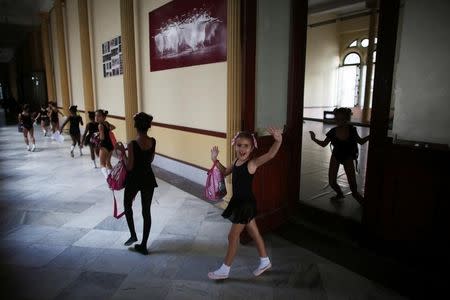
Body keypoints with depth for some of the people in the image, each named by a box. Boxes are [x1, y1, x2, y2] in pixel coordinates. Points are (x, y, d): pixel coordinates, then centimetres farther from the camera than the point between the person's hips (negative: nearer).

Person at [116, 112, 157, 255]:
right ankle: (144, 245, 18)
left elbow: (129, 167, -15)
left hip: (134, 180, -4)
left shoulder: (133, 144, -20)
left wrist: (122, 151, -7)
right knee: (146, 211, 10)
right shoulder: (153, 141, -5)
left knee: (127, 205, 24)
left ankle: (133, 235, 21)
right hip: (148, 179, 4)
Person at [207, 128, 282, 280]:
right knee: (254, 233, 21)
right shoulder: (236, 161, 2)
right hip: (239, 202, 8)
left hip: (246, 204, -8)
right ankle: (265, 262, 40)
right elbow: (225, 172, 20)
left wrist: (278, 140, -55)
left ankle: (224, 270, 23)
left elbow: (270, 154, -38)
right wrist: (215, 160, 9)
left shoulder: (252, 163, -21)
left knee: (232, 236, 5)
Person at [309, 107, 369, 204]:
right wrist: (314, 139, -18)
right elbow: (324, 144, -4)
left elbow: (361, 142, 0)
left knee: (352, 182, -7)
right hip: (336, 157, 1)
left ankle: (355, 194, 30)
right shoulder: (333, 132, -16)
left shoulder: (352, 130, -16)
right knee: (332, 182, 0)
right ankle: (339, 194, 34)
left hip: (348, 157, -1)